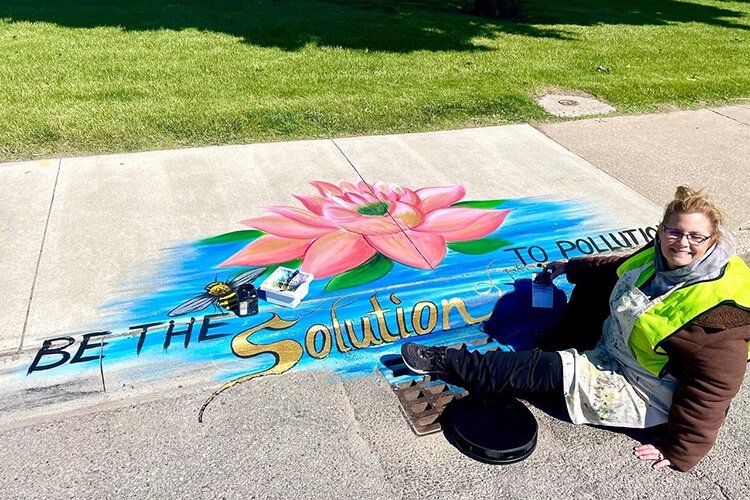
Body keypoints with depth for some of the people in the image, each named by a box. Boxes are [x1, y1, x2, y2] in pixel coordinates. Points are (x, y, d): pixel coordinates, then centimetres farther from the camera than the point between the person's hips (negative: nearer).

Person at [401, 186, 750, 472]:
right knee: (590, 278, 10)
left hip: (645, 393, -8)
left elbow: (713, 387, -26)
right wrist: (572, 267, 24)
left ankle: (447, 363, -3)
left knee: (543, 369, -17)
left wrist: (679, 450, -22)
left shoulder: (718, 311, -30)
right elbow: (618, 269, 16)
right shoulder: (660, 257, -6)